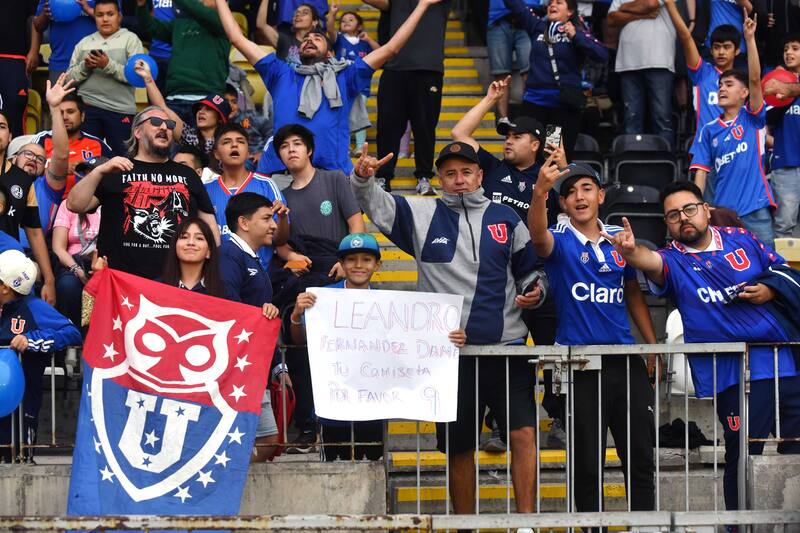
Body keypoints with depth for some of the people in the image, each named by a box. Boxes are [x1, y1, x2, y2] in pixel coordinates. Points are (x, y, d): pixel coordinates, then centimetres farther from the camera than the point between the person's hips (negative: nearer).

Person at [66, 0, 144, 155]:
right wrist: (85, 66, -8)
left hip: (120, 109, -3)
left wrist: (108, 65, -16)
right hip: (87, 107, 3)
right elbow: (70, 77, 10)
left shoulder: (130, 39, 4)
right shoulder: (84, 42, 14)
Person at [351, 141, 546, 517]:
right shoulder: (422, 215, 7)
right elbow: (375, 204, 3)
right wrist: (363, 178, -17)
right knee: (458, 446, 7)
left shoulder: (505, 218, 11)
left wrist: (535, 290, -2)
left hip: (507, 345, 0)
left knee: (523, 433, -12)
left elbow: (530, 269, 19)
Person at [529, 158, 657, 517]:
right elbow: (538, 236, -29)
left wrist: (654, 346, 13)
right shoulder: (560, 241, -4)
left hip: (626, 360, 4)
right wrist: (539, 192, -47)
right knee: (587, 462, 4)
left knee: (640, 456, 7)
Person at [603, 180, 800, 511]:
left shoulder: (741, 239, 8)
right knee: (743, 458, -2)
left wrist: (769, 291, -3)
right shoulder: (673, 261, 1)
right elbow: (651, 261, -24)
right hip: (733, 372, -3)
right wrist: (630, 251, -46)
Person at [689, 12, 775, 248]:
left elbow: (755, 79, -7)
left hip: (755, 208, -2)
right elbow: (701, 172, 9)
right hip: (722, 210, 2)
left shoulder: (751, 118, 6)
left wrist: (750, 39, -14)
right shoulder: (709, 130, 12)